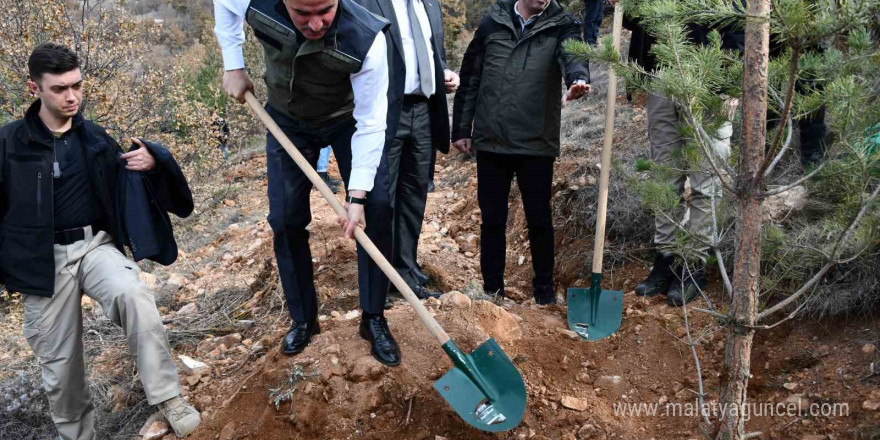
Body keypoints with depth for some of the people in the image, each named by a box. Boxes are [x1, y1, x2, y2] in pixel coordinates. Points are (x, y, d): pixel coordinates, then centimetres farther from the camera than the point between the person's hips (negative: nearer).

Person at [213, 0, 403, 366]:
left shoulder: (367, 40, -38)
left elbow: (370, 124, -30)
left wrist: (357, 195, -32)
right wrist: (233, 66, -7)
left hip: (348, 121, -2)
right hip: (288, 121, 2)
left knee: (377, 207, -13)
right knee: (285, 220, 1)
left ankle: (374, 320, 1)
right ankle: (303, 320, 18)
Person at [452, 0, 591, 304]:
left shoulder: (561, 26, 0)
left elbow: (573, 54, -22)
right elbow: (470, 77, 8)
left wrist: (578, 79, -46)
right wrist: (461, 129, 5)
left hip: (537, 143, -1)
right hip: (491, 141, 1)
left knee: (539, 219, 8)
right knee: (492, 219, 9)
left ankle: (544, 286, 28)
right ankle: (492, 288, 24)